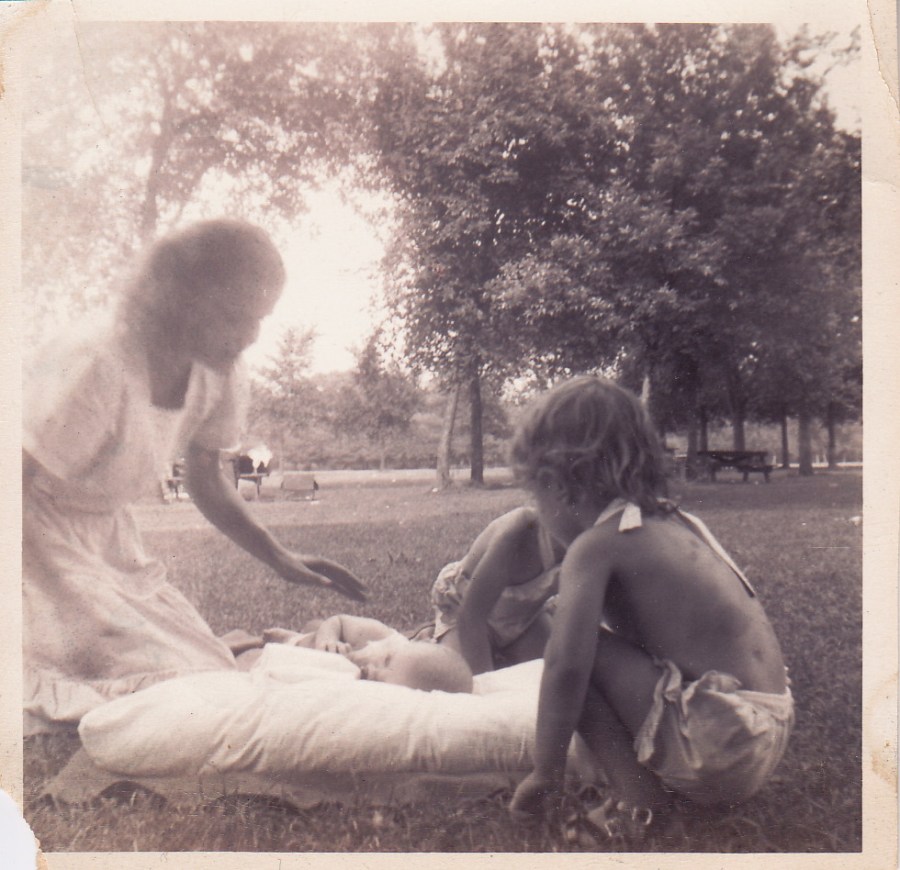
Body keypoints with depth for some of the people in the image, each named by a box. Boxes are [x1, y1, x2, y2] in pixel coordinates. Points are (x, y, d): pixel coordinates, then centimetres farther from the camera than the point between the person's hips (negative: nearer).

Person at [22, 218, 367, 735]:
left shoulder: (221, 378, -9)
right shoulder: (96, 372, -31)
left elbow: (205, 480, 5)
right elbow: (25, 477, -22)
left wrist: (280, 559, -2)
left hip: (108, 538, 7)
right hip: (38, 534, -6)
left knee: (202, 665, -1)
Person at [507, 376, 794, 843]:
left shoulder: (594, 546, -14)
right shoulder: (671, 521, 12)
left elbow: (566, 665, -23)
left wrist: (545, 775, -11)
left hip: (718, 747, -9)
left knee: (584, 653, -12)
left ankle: (635, 796, -4)